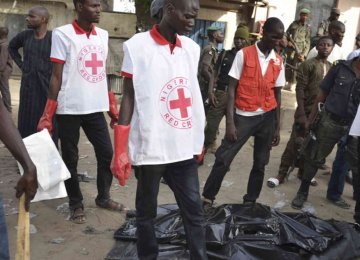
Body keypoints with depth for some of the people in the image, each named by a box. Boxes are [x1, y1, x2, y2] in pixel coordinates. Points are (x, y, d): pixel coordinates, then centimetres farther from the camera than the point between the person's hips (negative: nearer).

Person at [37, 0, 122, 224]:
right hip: (70, 109, -4)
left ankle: (103, 197, 28)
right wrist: (47, 116, -10)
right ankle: (76, 204, 23)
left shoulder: (103, 35, 9)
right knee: (70, 159, 6)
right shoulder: (62, 34, -6)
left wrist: (113, 107, 14)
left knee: (107, 153, 8)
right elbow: (57, 77, -6)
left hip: (96, 108, 5)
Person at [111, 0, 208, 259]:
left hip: (185, 147, 4)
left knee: (195, 212, 8)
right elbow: (129, 96, -6)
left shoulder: (192, 48, 7)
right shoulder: (137, 46, -7)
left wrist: (199, 139, 17)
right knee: (146, 212, 13)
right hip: (150, 148, -4)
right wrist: (120, 150, -11)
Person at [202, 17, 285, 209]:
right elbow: (232, 89, -7)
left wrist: (277, 127, 8)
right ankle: (208, 198, 9)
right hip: (244, 116, -4)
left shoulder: (278, 62, 6)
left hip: (267, 117, 4)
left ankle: (250, 201, 24)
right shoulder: (244, 54, -6)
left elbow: (277, 95, 10)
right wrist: (230, 121, -13)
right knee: (223, 159, -6)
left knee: (260, 163, 10)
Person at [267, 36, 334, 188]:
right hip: (307, 111, -5)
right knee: (295, 143, -4)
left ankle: (303, 172, 25)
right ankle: (281, 174, 3)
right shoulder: (308, 64, -5)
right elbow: (300, 89, -11)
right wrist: (301, 113, -17)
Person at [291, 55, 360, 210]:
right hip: (330, 121, 0)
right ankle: (302, 192, 28)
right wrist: (310, 119, 2)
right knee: (314, 158, 10)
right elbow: (322, 95, 3)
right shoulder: (340, 68, -1)